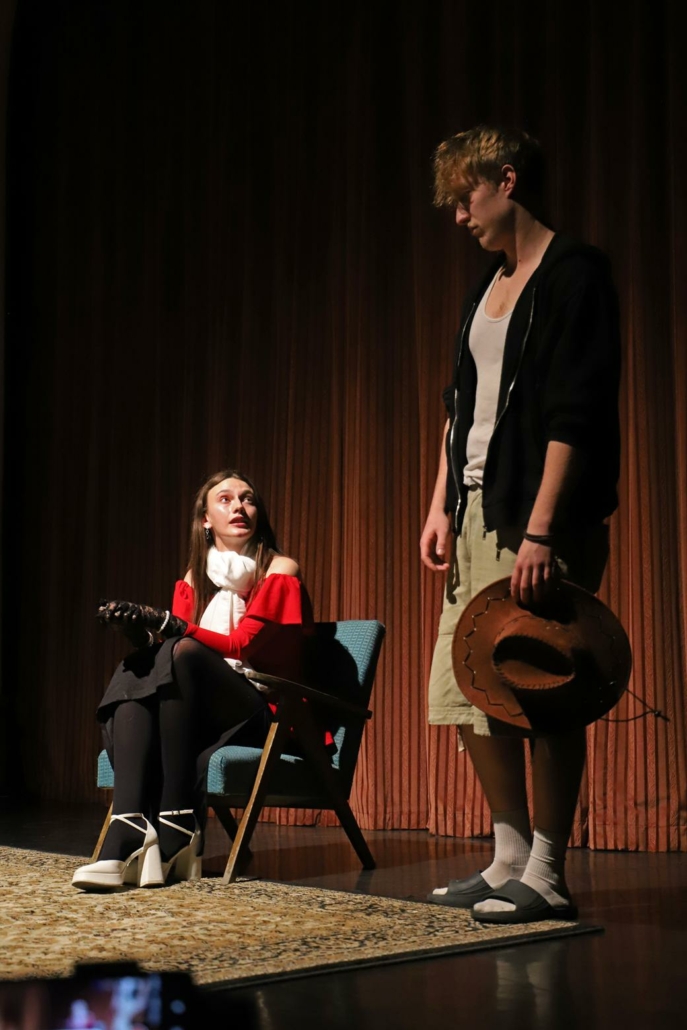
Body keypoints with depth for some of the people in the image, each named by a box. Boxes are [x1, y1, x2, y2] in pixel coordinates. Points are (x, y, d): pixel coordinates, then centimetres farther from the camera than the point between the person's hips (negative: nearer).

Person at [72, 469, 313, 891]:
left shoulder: (280, 572, 1)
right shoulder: (195, 578, 16)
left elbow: (242, 645, -12)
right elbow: (170, 637, 4)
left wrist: (169, 626, -24)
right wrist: (143, 632, -18)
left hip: (264, 713, -4)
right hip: (197, 713, 4)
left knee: (183, 654, -31)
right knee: (135, 670, -25)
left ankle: (177, 832, -37)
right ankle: (130, 835, -43)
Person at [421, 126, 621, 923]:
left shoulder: (574, 274, -7)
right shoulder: (488, 287, 18)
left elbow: (574, 414, -15)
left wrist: (540, 530, -20)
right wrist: (441, 507, 11)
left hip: (536, 517, -8)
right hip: (475, 511, 9)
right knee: (467, 692, 9)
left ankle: (546, 875, 6)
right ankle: (509, 859, 20)